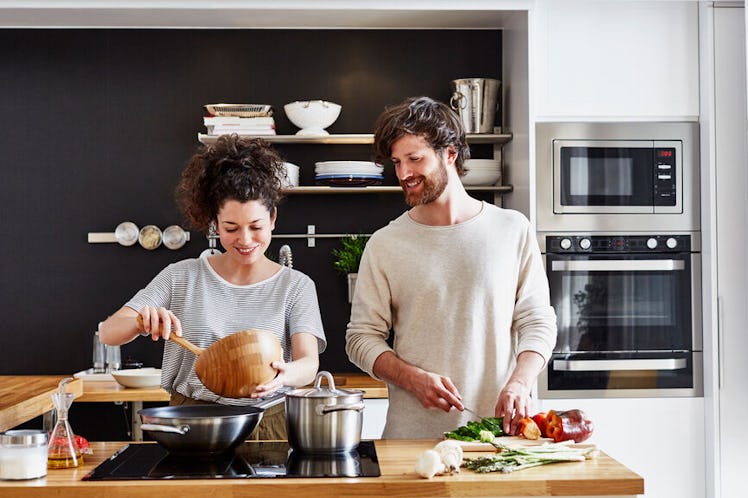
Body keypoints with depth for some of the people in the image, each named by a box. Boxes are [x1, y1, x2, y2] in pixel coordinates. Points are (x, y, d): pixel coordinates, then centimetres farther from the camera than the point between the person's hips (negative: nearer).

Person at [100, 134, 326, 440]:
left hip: (268, 424, 0)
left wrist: (284, 375, -31)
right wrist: (142, 321, -20)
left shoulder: (295, 286, 6)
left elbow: (309, 362, -6)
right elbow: (108, 333, 3)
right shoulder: (181, 277, 8)